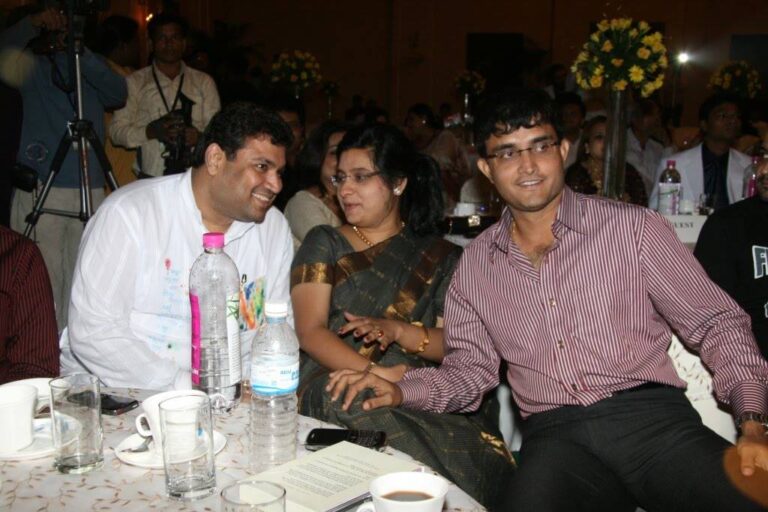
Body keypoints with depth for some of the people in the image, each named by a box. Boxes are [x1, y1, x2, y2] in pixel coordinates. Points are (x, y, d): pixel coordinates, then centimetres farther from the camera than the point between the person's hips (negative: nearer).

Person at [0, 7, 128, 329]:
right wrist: (32, 24, -17)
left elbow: (118, 94, -4)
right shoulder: (34, 67, 12)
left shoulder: (93, 70, 15)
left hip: (90, 189, 2)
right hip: (40, 187, -1)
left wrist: (82, 53, -14)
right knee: (43, 278, -4)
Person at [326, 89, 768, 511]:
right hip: (555, 435, 1)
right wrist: (401, 391, -1)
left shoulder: (633, 228, 3)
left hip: (650, 414, 0)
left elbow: (717, 324, 5)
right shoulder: (476, 263, 13)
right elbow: (471, 368, 17)